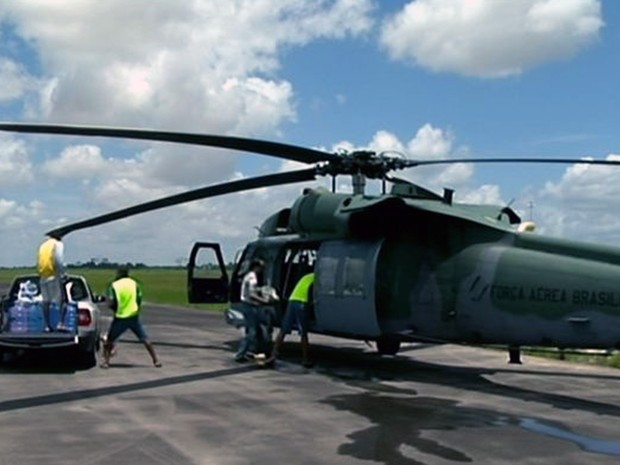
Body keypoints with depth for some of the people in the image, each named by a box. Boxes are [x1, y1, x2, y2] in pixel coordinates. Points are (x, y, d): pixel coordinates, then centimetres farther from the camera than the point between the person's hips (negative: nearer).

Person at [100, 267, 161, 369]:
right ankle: (156, 360, 7)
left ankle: (106, 361, 7)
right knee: (145, 339, 8)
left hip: (120, 318, -1)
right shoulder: (134, 283, 2)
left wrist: (116, 309, 11)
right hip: (134, 316, 2)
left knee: (109, 340, 15)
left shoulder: (113, 286, -4)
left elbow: (111, 303, -9)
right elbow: (139, 300, 0)